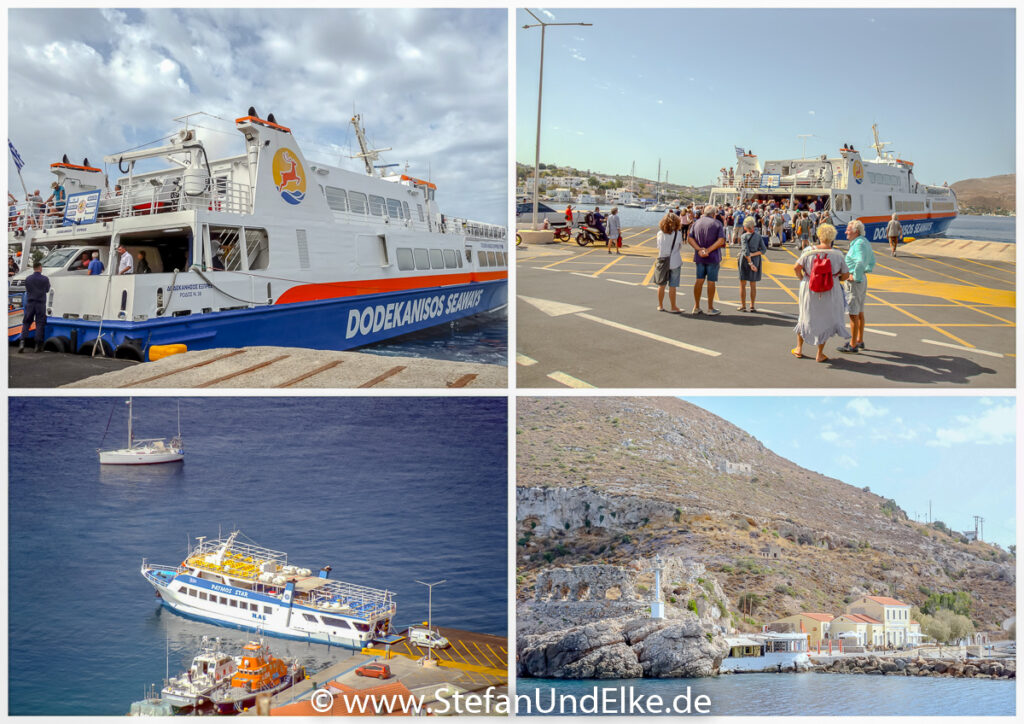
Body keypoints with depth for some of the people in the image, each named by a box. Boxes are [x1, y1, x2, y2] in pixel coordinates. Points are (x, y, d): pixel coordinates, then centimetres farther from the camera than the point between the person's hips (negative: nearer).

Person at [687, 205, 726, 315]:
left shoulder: (696, 223, 6)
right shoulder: (717, 223, -6)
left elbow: (690, 239, -3)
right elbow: (721, 241, -17)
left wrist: (700, 249, -12)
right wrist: (708, 250, -16)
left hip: (699, 257, 4)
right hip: (713, 257, -4)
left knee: (699, 280, 10)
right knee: (711, 282, 3)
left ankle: (696, 307, 12)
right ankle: (710, 308, 9)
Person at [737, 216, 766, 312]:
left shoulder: (744, 236, -12)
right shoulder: (758, 236, 1)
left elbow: (745, 251, -21)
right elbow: (764, 249, -4)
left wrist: (750, 263, -21)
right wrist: (753, 254, -9)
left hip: (745, 260, -4)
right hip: (756, 260, 4)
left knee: (742, 284, 6)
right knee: (753, 285, 11)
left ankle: (743, 306, 7)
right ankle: (752, 306, 12)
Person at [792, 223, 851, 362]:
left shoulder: (809, 251, -10)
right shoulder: (838, 255, -9)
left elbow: (796, 267, -13)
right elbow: (845, 275, -3)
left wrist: (801, 279, 4)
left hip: (809, 290, 1)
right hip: (829, 293, -1)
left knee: (806, 317, 20)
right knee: (826, 320, 13)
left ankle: (799, 348, 30)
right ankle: (820, 354, 16)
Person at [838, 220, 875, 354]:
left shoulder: (859, 244, -21)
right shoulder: (866, 242, 11)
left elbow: (860, 263, -36)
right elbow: (872, 262, 24)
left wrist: (856, 277, -23)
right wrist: (865, 271, 15)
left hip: (854, 281, -11)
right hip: (862, 279, 11)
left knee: (853, 314, -4)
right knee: (860, 312, 18)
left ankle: (853, 345, 1)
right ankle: (860, 341, 28)